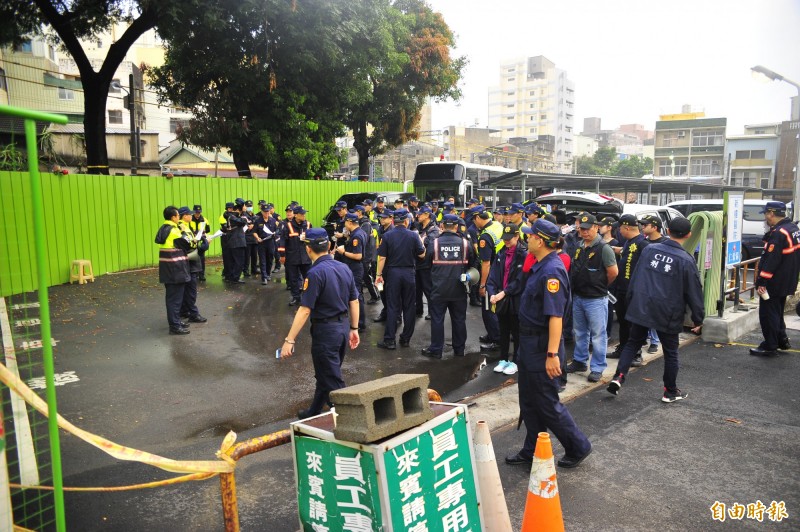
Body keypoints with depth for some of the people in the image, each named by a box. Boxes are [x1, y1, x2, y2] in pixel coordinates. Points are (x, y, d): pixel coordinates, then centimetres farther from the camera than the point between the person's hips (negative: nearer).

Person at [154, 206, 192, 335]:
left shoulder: (163, 229, 11)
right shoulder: (174, 231, -17)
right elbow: (188, 245, -9)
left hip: (167, 269, 10)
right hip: (175, 269, -10)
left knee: (172, 296, 17)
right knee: (176, 297, -4)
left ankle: (175, 321, 27)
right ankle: (175, 326, 0)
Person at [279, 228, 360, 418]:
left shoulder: (315, 273, -19)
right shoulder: (344, 268, 4)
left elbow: (305, 310, -21)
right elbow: (354, 301, 10)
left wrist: (289, 340, -17)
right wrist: (354, 329, 19)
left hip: (325, 331, -8)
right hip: (343, 327, 8)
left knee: (332, 382, 4)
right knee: (325, 375, 24)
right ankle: (314, 413, 42)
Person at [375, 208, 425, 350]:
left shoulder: (387, 236, -5)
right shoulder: (414, 235, -5)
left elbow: (382, 258, -6)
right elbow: (422, 255, 2)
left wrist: (379, 274, 2)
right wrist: (421, 241, 17)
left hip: (393, 272, 0)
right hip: (409, 273, 0)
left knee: (392, 307, 3)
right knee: (408, 307, 10)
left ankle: (389, 340, 4)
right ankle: (406, 339, 16)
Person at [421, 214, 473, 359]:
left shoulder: (434, 243, -9)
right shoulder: (465, 243, -5)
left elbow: (428, 264, 2)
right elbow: (470, 265, 7)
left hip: (438, 288, -2)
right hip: (459, 289, 2)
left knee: (437, 319, 7)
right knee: (459, 319, 13)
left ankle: (436, 349, 13)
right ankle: (459, 349, 23)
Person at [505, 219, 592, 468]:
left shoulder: (552, 271, -23)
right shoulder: (541, 266, 8)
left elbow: (556, 316, -27)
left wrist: (552, 354, -29)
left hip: (541, 346, -10)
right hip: (529, 342, 10)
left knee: (547, 403, 4)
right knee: (529, 401, 17)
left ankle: (578, 447, 23)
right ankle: (532, 452, 30)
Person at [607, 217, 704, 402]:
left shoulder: (649, 249, 0)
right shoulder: (686, 260, -10)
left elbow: (635, 278, 7)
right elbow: (694, 292, -5)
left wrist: (631, 301, 17)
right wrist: (698, 319, 5)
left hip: (641, 308, 3)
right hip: (668, 314, -3)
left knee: (633, 343, 16)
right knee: (670, 353, 13)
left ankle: (618, 376, 2)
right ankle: (671, 392, 25)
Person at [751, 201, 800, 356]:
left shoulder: (778, 233, -24)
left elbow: (771, 261, -27)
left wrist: (761, 282, -23)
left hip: (774, 283, -10)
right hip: (787, 282, 10)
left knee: (768, 314, 1)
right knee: (777, 312, 23)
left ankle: (770, 346, 8)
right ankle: (782, 340, 33)